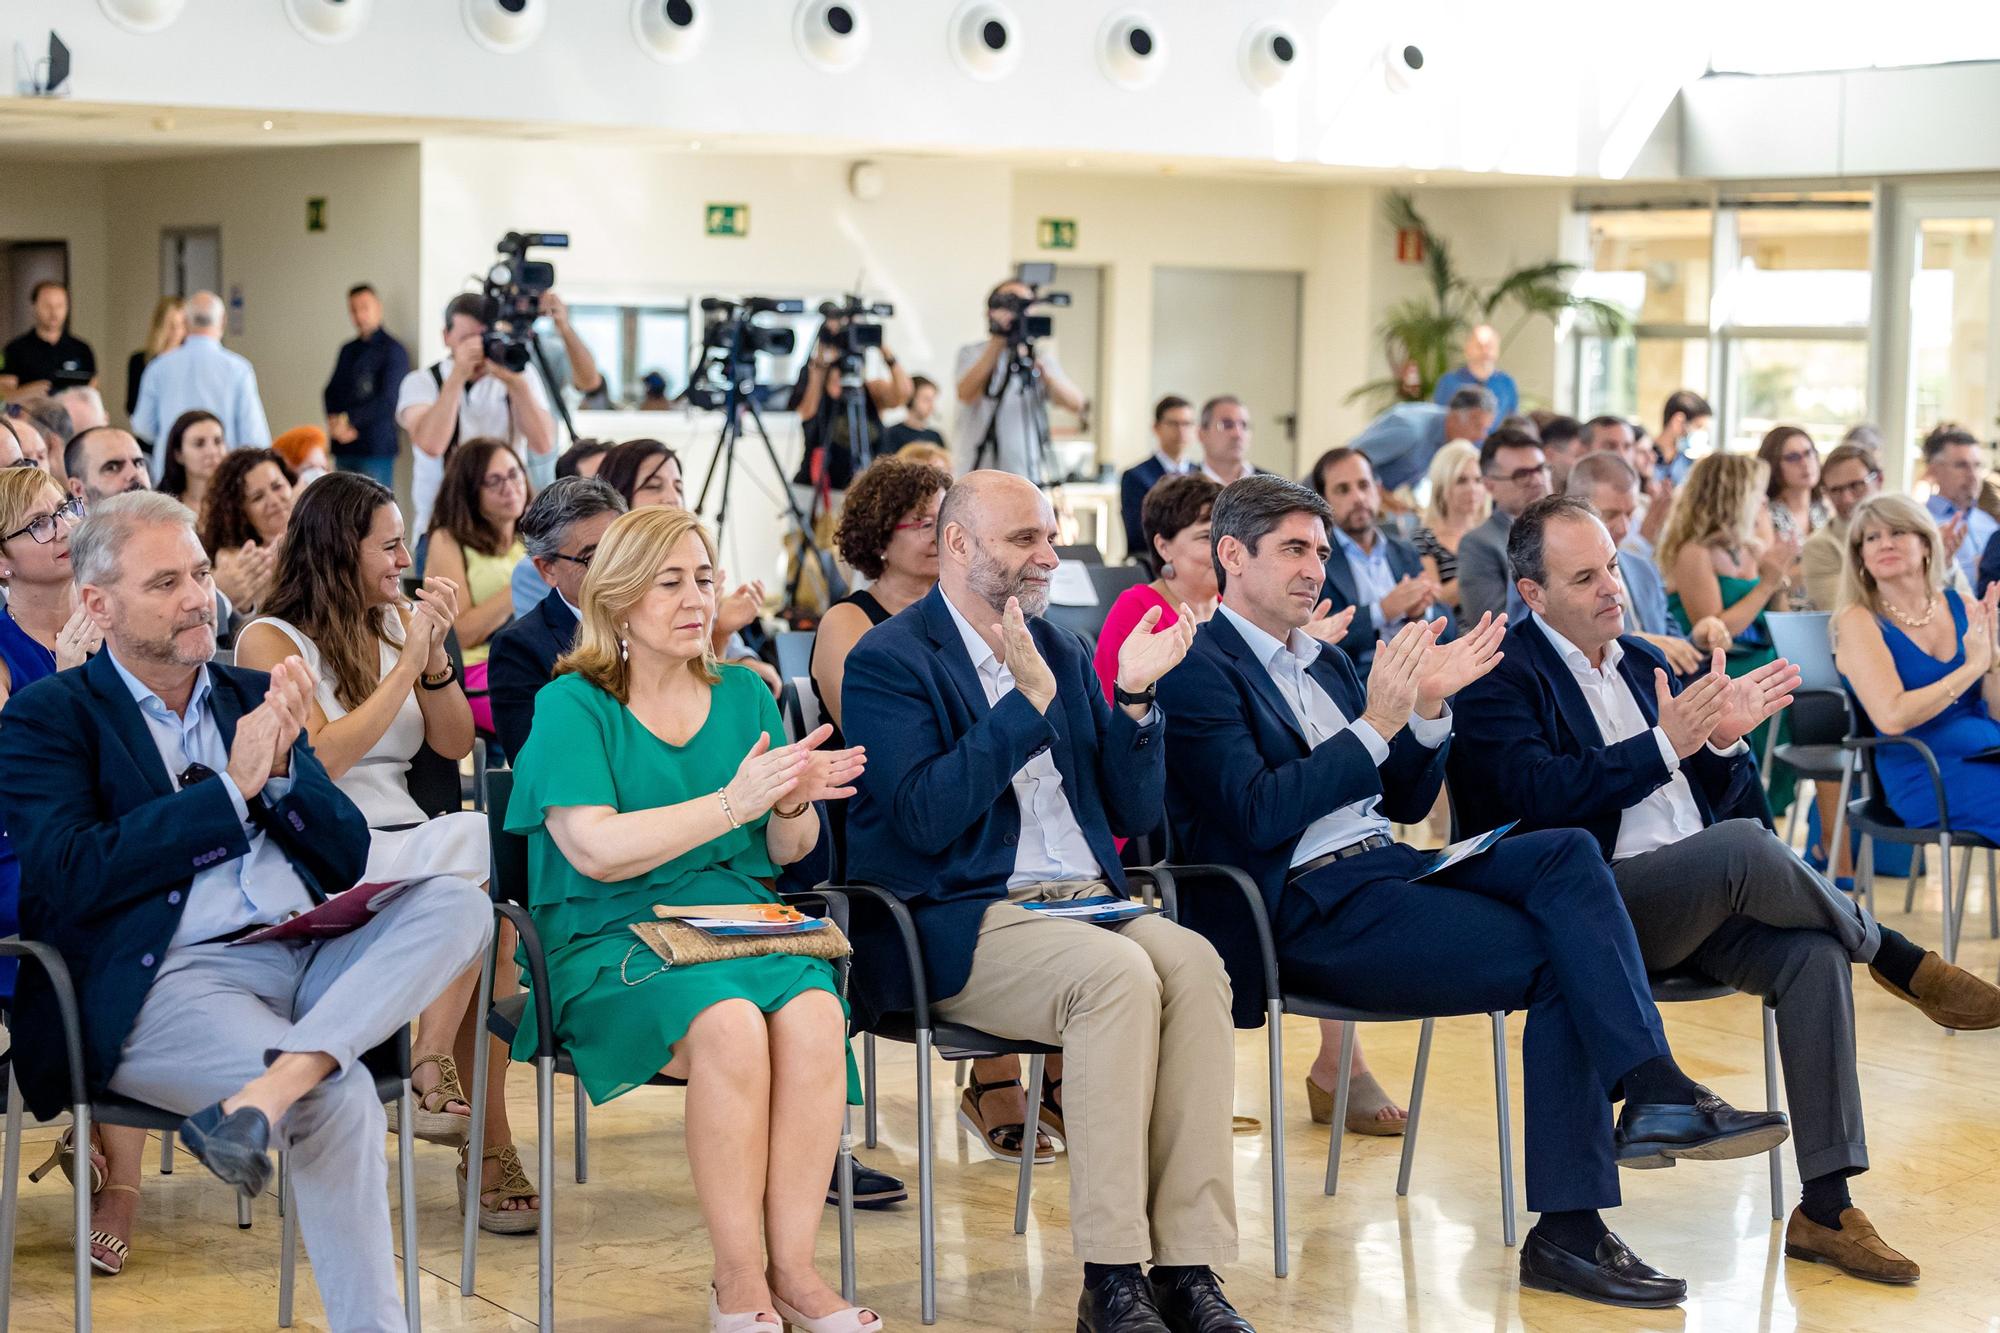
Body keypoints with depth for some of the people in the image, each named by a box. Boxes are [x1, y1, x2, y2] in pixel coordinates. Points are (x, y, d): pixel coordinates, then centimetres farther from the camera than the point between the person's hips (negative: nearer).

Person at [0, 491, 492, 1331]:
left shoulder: (252, 696, 21)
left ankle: (273, 1084, -37)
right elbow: (73, 876, -11)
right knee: (339, 1098, -31)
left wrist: (279, 770, -3)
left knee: (457, 902, -21)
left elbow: (349, 856, 17)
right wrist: (232, 786, -8)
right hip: (165, 981, -6)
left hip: (307, 958, 6)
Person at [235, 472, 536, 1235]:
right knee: (481, 838, -31)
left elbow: (455, 743, 16)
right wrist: (409, 666, -11)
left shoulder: (396, 621, 17)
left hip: (410, 847, 6)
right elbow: (317, 760, -12)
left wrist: (435, 657, -1)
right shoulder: (272, 641, 0)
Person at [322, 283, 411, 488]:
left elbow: (387, 400, -11)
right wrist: (335, 421, -5)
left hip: (376, 447, -6)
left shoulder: (393, 350, -3)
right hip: (344, 448, 6)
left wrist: (349, 419, -10)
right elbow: (331, 391, 15)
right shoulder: (348, 350, 17)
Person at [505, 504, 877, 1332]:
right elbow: (597, 850, -15)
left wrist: (795, 805, -9)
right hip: (610, 941, -4)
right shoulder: (572, 706, 0)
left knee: (814, 1013, -29)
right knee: (730, 1025, -34)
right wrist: (734, 802, -20)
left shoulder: (743, 696, 15)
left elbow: (786, 854, 15)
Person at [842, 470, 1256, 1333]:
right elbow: (926, 818, -15)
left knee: (1193, 962, -27)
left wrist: (1135, 696, -1)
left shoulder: (1059, 649, 18)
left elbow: (1133, 814, 15)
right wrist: (1028, 700, -18)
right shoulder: (888, 661, -1)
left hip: (1085, 902, 6)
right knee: (1119, 975, -33)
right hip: (963, 924, -5)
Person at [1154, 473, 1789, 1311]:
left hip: (1389, 867, 8)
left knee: (1567, 852, -19)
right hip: (1311, 912, -8)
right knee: (1561, 958, -22)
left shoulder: (1324, 665, 23)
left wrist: (1428, 709, 3)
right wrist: (1376, 725, -19)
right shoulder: (1199, 670, -3)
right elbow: (1258, 815, -16)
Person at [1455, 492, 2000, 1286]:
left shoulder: (1643, 664, 21)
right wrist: (1664, 745, -22)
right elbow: (1537, 793, -19)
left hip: (1699, 903, 7)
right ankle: (1895, 960, -6)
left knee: (1813, 953, -22)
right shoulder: (1501, 679, -1)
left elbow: (1729, 800, 19)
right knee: (1746, 844, -32)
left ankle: (1825, 1208, -22)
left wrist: (1722, 740, -3)